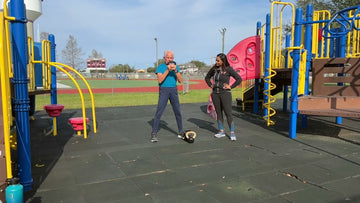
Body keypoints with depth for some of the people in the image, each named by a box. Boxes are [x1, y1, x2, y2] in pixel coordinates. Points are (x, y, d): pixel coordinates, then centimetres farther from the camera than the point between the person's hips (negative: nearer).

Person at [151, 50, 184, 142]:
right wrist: (167, 70, -20)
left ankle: (181, 132, 21)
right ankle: (154, 134, -4)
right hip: (163, 90, -3)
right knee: (159, 113, -8)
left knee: (178, 112, 7)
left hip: (174, 90, 3)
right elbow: (160, 80, -15)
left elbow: (180, 81, 1)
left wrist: (176, 71, -14)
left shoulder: (176, 67, 10)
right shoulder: (160, 67, -1)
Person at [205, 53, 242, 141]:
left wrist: (231, 87, -8)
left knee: (228, 113, -4)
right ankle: (221, 131, 21)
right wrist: (211, 85, 10)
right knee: (218, 112, 10)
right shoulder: (214, 69, 6)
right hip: (215, 93, 5)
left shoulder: (228, 69, -7)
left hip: (225, 93, -5)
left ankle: (232, 133, 2)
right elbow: (207, 77, 23)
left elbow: (239, 79, -6)